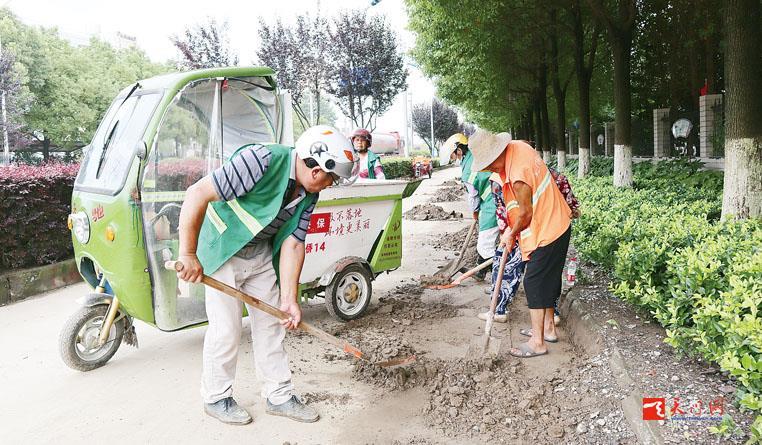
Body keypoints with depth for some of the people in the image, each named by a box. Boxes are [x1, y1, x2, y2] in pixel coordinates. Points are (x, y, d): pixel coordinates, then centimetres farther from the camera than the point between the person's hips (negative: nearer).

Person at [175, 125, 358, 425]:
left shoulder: (308, 194, -6)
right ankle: (216, 398, 23)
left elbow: (292, 244, -5)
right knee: (226, 329, -1)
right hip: (222, 250, -7)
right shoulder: (263, 160, -31)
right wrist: (188, 255, -28)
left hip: (261, 253, 7)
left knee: (271, 324, 11)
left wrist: (289, 299, -9)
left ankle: (279, 396, 25)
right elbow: (197, 194, -31)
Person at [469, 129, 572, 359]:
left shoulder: (518, 175, -30)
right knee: (547, 280, 20)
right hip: (557, 223, 10)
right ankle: (548, 327, 34)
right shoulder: (517, 146, -1)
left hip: (546, 231, -10)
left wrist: (511, 234, -1)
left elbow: (526, 213, -19)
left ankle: (537, 342, 7)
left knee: (534, 283, -2)